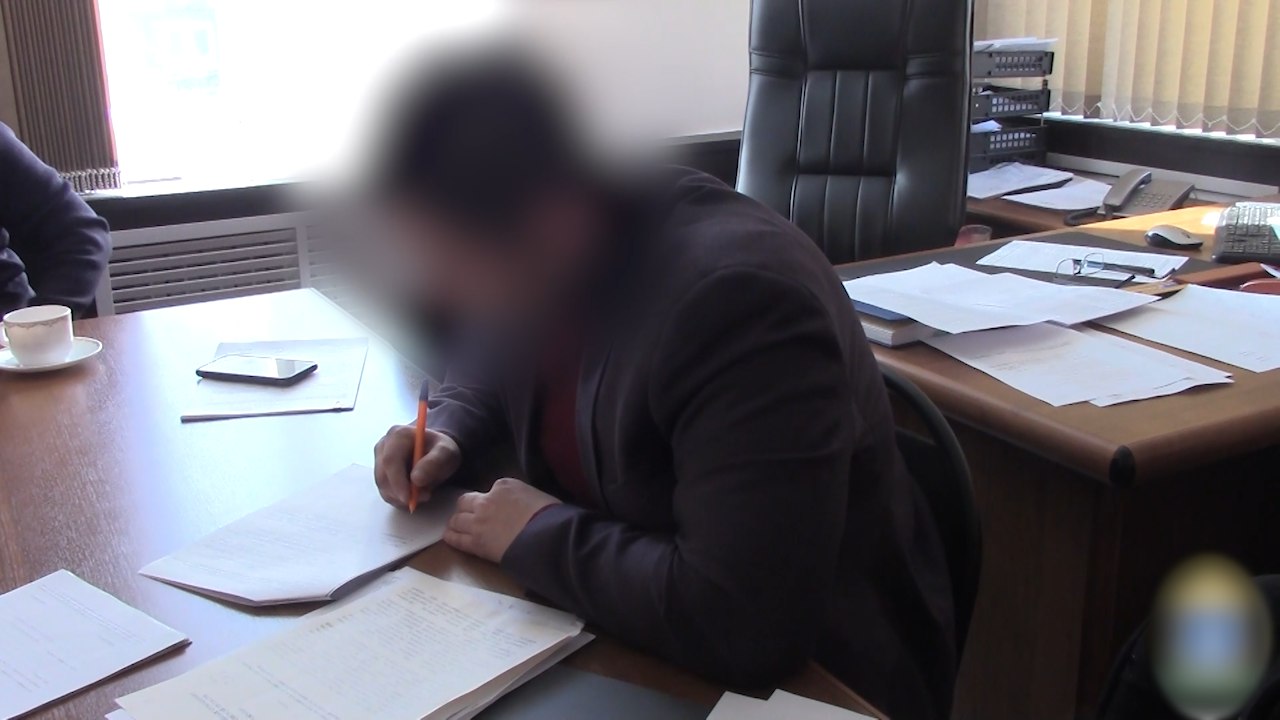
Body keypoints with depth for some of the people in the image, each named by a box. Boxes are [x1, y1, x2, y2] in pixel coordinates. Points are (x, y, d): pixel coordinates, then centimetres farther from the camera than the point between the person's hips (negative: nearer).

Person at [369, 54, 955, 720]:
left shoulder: (735, 299, -30)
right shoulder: (547, 258, -5)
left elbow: (743, 628, -37)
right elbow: (483, 364, 18)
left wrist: (539, 537, -24)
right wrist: (448, 434, -3)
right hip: (612, 624, 7)